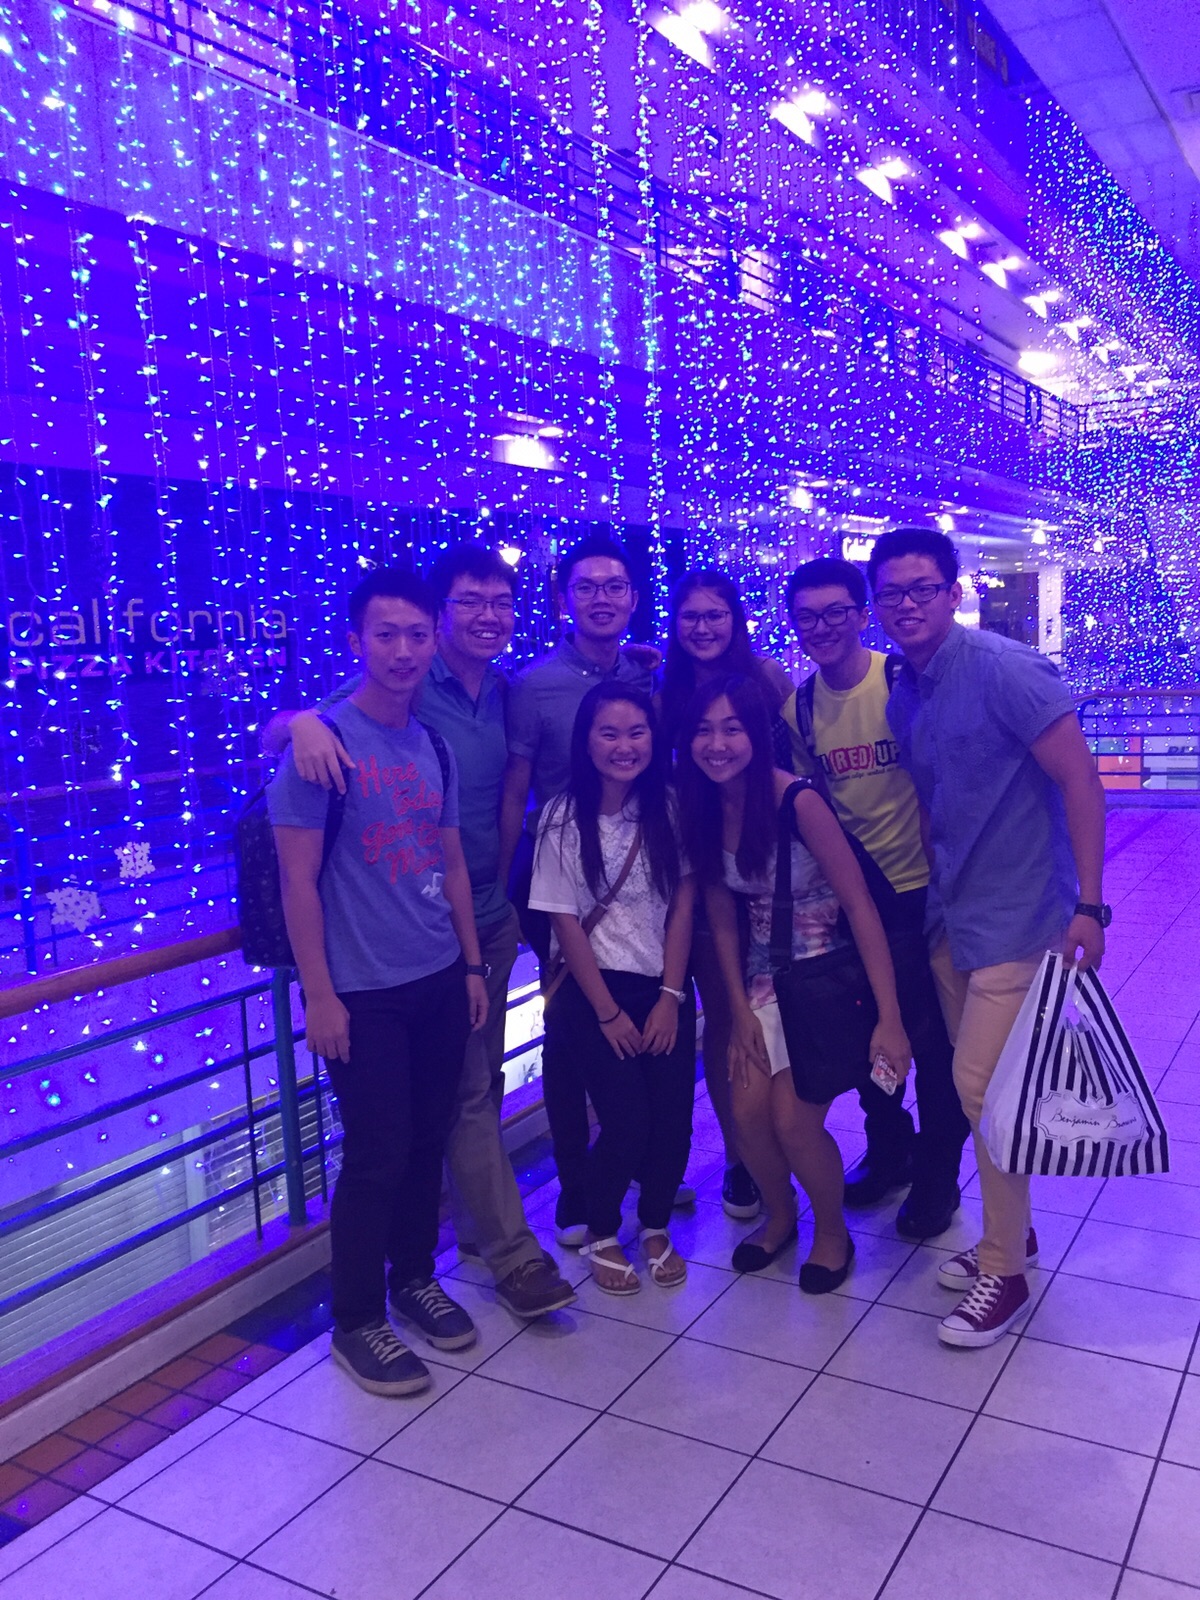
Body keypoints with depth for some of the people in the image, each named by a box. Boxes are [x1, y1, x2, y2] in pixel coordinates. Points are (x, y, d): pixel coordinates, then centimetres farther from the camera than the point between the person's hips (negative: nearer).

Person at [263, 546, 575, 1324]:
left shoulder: (505, 692, 5)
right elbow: (273, 735, -15)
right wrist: (305, 719, -35)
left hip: (492, 917, 6)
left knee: (482, 1083, 17)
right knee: (467, 1091, 1)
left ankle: (479, 1227, 33)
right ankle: (514, 1253, 12)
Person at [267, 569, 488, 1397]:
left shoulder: (433, 746, 7)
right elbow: (298, 878, -12)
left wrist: (473, 965, 12)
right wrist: (319, 994, -14)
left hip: (439, 980, 6)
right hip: (363, 990, -6)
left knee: (428, 1141, 14)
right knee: (376, 1156, 2)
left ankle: (414, 1279, 36)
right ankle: (357, 1322, 21)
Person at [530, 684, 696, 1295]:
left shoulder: (669, 808, -1)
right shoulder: (564, 817, -10)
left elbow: (682, 905, 0)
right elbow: (566, 922, -8)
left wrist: (670, 996, -6)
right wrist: (608, 1011, -8)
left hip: (665, 986, 3)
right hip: (595, 990, -3)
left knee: (673, 1118, -2)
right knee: (627, 1121, -8)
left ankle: (656, 1228, 26)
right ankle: (600, 1234, 20)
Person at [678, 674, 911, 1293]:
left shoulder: (798, 801, -22)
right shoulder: (704, 808, -5)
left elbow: (860, 904, -20)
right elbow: (722, 917, 3)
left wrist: (889, 1018, -21)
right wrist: (740, 1010, 0)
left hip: (827, 974, -5)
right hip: (763, 978, 5)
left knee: (793, 1121, -5)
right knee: (748, 1111, -1)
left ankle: (832, 1232, 25)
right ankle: (780, 1214, 31)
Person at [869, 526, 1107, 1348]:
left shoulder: (1004, 669, -16)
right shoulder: (902, 694, 7)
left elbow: (1081, 779, -16)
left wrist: (1088, 905, -18)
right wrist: (935, 892, 13)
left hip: (1018, 917, -7)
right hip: (951, 918, 7)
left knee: (983, 1086, -6)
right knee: (979, 1086, 15)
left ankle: (1006, 1274, 12)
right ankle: (1010, 1233, 34)